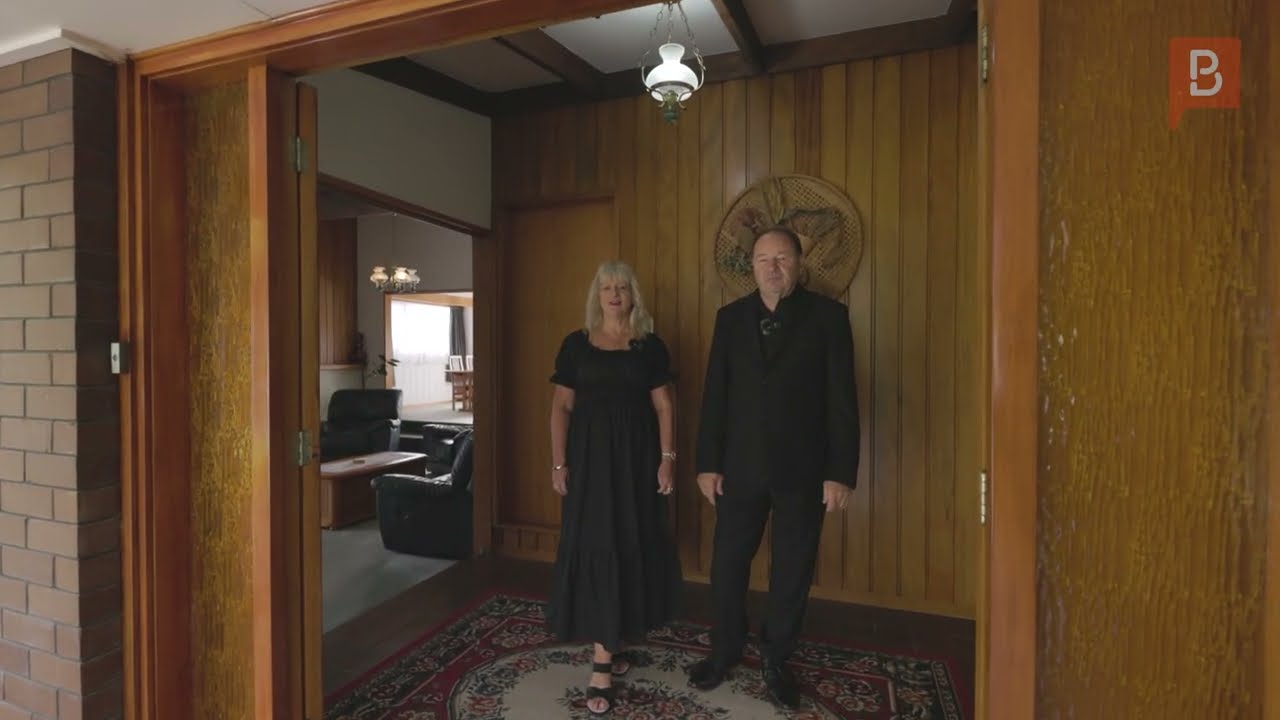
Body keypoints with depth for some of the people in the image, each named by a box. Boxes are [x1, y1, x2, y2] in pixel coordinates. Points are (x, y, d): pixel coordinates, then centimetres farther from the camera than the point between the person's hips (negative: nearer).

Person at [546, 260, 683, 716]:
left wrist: (667, 458, -7)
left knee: (632, 544, 7)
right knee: (594, 546, -2)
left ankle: (613, 642, 27)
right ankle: (603, 659, 5)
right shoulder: (576, 344, 3)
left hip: (637, 456, 1)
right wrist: (558, 461, -4)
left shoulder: (651, 345, 4)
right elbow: (561, 406, 2)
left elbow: (663, 406, 2)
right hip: (590, 454, -1)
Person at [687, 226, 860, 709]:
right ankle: (724, 651, 34)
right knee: (727, 565, 11)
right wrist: (708, 463, 0)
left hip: (802, 469, -1)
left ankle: (775, 659, 34)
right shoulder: (731, 317, 4)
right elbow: (714, 395, 3)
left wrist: (841, 472, -9)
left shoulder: (827, 316, -3)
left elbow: (842, 400, -5)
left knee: (793, 571, 12)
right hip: (740, 466, 2)